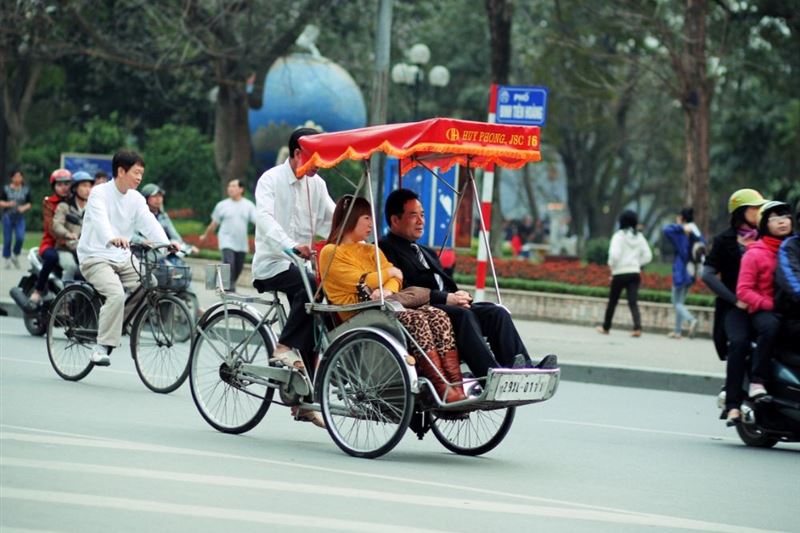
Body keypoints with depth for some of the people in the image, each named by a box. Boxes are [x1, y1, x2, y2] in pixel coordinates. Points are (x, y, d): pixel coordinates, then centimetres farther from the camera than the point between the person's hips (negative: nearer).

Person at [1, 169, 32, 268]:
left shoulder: (26, 190, 5)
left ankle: (15, 256, 8)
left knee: (20, 238, -15)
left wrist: (24, 207, -13)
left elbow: (29, 204, 8)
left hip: (20, 218, 1)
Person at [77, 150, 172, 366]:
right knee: (116, 294, -30)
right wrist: (112, 239, -53)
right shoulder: (100, 193, -11)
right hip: (96, 257, -6)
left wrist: (166, 244, -28)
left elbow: (150, 223, -8)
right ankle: (101, 347, -22)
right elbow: (100, 219, -31)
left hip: (123, 258, 6)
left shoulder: (136, 199, 7)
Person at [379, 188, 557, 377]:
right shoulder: (386, 249, 3)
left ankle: (525, 370, -29)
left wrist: (459, 296, 0)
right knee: (462, 315, -34)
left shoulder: (428, 253, 33)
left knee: (497, 312, -13)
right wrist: (446, 298, -14)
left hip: (449, 305, 8)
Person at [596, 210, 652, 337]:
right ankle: (637, 327, -23)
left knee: (612, 302, 12)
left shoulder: (619, 235, -8)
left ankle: (606, 327, 26)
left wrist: (612, 265, -2)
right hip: (635, 273, 3)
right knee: (633, 302, -3)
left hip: (620, 273, -3)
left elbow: (614, 254, -20)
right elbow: (648, 256, 7)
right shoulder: (639, 237, 7)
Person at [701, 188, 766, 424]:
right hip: (735, 308, -4)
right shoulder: (725, 241, 7)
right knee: (739, 342, -29)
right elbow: (708, 274, -1)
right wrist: (735, 299, -11)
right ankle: (732, 404, -30)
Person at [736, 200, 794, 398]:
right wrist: (769, 304, -16)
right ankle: (757, 381, -30)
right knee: (770, 326, -37)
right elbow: (743, 291, -3)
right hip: (764, 311, -4)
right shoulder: (755, 254, 3)